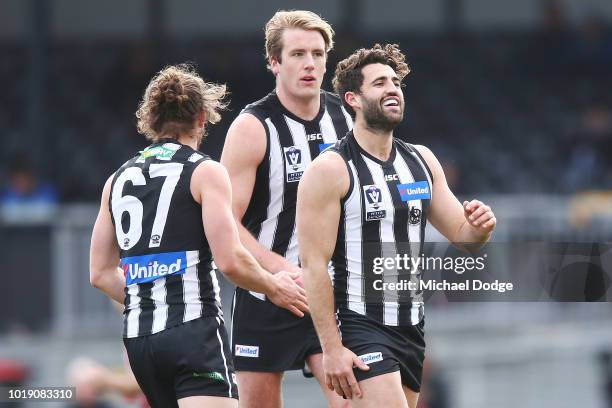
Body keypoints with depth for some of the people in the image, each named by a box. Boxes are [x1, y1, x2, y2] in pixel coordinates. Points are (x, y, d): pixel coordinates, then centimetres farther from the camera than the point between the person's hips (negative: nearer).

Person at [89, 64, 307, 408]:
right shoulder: (206, 172, -3)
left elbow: (101, 272, 17)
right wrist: (274, 288, 6)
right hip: (194, 330, -7)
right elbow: (230, 261, -11)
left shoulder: (118, 180, 15)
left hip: (137, 335, 7)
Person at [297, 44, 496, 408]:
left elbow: (461, 235, 16)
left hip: (411, 329, 7)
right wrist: (332, 349, -19)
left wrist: (479, 228, -10)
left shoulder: (422, 160, 11)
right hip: (360, 327, -7)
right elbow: (314, 264, -14)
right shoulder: (331, 170, -10)